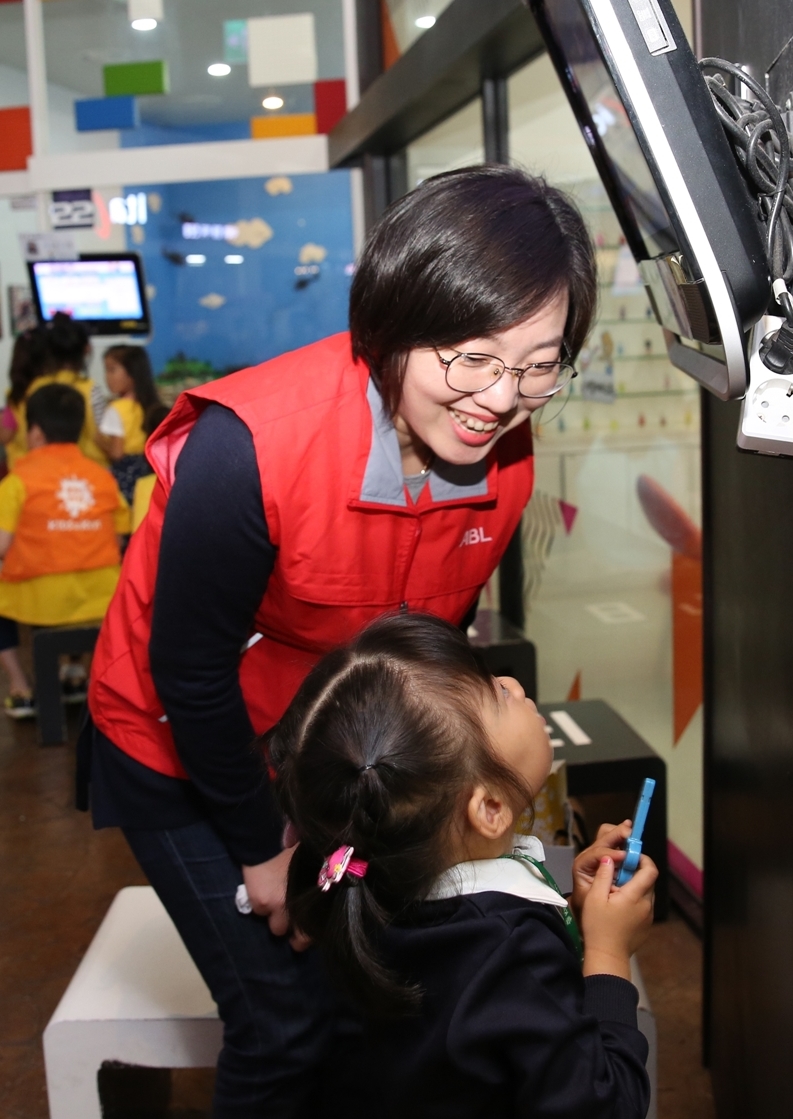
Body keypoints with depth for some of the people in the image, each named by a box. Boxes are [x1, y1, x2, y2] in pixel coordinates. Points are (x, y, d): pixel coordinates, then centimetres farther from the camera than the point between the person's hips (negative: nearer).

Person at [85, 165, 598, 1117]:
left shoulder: (506, 465, -14)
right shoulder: (249, 448, -34)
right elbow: (191, 673, -23)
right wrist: (262, 851, -12)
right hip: (181, 753, -5)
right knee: (287, 1025, -2)